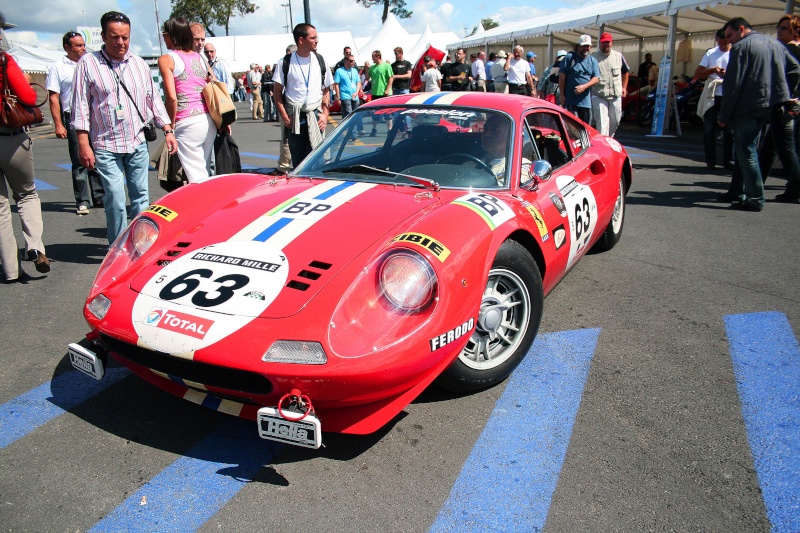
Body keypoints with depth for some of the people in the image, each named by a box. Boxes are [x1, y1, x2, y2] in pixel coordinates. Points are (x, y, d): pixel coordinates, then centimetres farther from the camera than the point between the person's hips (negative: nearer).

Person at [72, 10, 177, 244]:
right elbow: (80, 106, -3)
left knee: (141, 195, 8)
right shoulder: (88, 63, -1)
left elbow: (154, 99, 15)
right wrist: (84, 144, -9)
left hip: (137, 143, 3)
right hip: (106, 146, -3)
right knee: (116, 199, -8)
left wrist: (168, 130, 8)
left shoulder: (139, 64, 11)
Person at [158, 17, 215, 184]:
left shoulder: (166, 59, -4)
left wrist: (170, 124, -1)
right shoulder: (200, 57, 14)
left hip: (187, 124, -6)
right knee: (207, 172, 16)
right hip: (209, 120, 6)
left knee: (197, 178, -3)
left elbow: (171, 97, -13)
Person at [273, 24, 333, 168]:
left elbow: (326, 90, 12)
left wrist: (325, 114, 0)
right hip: (294, 118, -1)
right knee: (297, 160, 3)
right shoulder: (285, 63, 1)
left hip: (315, 116, 1)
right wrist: (285, 117, -6)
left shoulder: (320, 61, 8)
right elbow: (277, 92, 3)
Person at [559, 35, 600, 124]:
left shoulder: (593, 61, 14)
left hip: (586, 101, 5)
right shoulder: (569, 57, 1)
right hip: (570, 100, -5)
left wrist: (584, 86, -14)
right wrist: (562, 95, -9)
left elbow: (596, 78, 5)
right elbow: (562, 76, -3)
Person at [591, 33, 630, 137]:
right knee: (601, 121, -11)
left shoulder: (619, 56, 10)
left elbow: (625, 72, 21)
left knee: (615, 120, 11)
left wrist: (624, 87, 15)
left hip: (616, 95, 4)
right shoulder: (593, 58, 0)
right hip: (598, 96, -4)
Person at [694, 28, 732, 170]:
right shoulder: (710, 53, 10)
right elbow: (697, 74, 5)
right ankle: (710, 160, 7)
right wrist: (712, 70, -12)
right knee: (709, 129, 0)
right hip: (712, 96, 1)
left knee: (729, 130, 0)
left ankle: (728, 160, 5)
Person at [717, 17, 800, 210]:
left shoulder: (741, 47, -7)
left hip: (747, 107, -8)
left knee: (745, 151, -4)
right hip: (771, 106, 8)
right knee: (744, 148, 17)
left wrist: (723, 116, -11)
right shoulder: (774, 44, 18)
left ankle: (755, 199, -5)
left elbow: (732, 84, -13)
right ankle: (737, 191, 21)